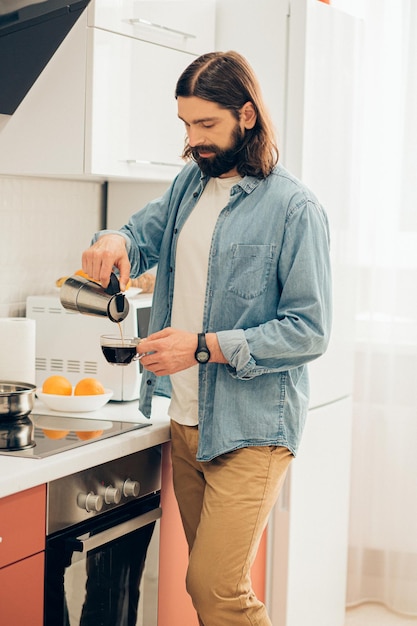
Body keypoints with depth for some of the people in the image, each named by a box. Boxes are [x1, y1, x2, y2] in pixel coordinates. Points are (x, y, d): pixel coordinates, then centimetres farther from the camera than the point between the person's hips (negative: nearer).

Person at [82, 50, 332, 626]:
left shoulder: (295, 207, -11)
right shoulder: (190, 183, 11)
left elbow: (309, 331, -14)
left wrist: (206, 346, -21)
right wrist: (116, 241, -6)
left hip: (250, 429, -7)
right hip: (187, 422, 7)